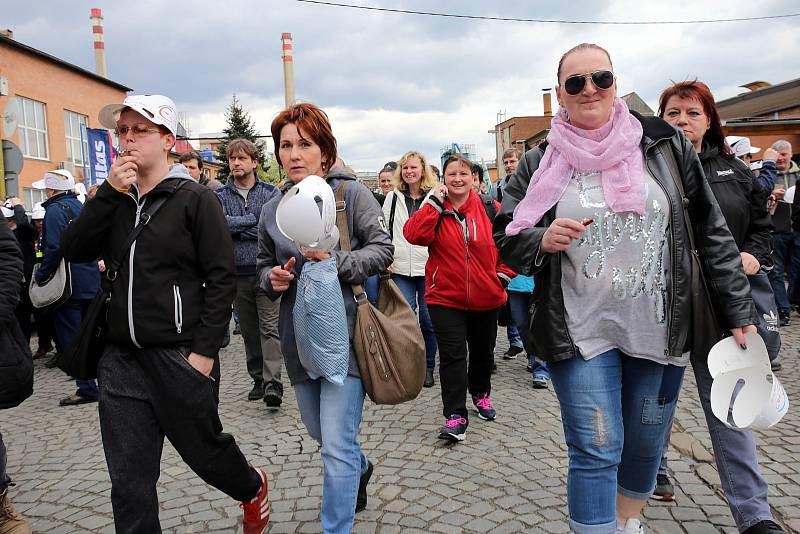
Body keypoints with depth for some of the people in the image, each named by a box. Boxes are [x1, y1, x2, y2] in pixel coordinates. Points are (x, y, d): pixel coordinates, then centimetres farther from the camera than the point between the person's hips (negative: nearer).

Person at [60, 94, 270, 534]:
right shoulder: (115, 200, 11)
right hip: (121, 359, 5)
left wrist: (204, 351, -15)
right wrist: (110, 192, -11)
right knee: (129, 480, 8)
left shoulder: (195, 199, -6)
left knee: (204, 449, 14)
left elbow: (221, 279, -10)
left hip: (180, 358, -4)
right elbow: (73, 250, -1)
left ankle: (253, 486, 44)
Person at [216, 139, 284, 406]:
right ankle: (258, 379, 22)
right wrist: (254, 219, -11)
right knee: (248, 331, 11)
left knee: (270, 328, -9)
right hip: (237, 274, 3)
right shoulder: (220, 196, 7)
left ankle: (273, 383, -11)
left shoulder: (271, 193, 3)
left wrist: (237, 229, -9)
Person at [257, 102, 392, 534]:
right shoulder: (272, 210, 7)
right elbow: (264, 265, 18)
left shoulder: (351, 192, -6)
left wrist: (335, 262, -23)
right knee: (319, 432, 23)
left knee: (336, 446, -7)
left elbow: (382, 249, -8)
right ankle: (360, 468, 54)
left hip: (344, 333, -6)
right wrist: (273, 279, -5)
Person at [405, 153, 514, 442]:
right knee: (452, 355, -6)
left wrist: (504, 273, -1)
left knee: (483, 351, 19)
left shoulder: (490, 208, -3)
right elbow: (413, 234, -21)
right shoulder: (434, 209, -3)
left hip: (485, 297, 2)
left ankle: (481, 393, 44)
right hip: (446, 298, -2)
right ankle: (455, 416, -1)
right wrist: (434, 202, -20)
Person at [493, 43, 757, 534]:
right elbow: (506, 239, 3)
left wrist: (739, 310, 4)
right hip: (581, 332, -2)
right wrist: (542, 240, -19)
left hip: (660, 329, 2)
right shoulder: (541, 163, 0)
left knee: (645, 446, 16)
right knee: (596, 453, -2)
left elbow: (712, 232, 5)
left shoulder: (664, 144, 1)